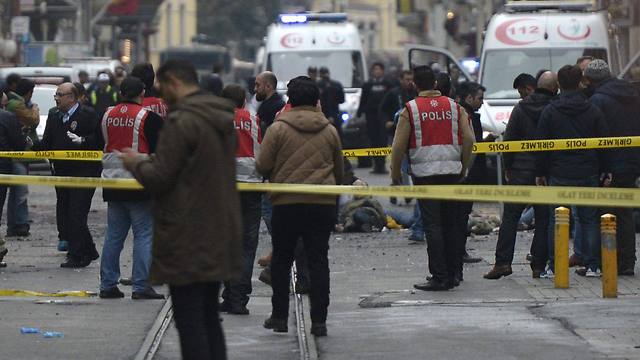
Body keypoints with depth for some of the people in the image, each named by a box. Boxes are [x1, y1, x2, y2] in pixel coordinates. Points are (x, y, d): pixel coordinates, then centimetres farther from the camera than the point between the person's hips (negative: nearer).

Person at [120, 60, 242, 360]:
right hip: (219, 238, 9)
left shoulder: (182, 121, -16)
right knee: (209, 318, 15)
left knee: (189, 321, -5)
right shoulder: (223, 119, 12)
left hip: (188, 241, -9)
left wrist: (136, 163, 3)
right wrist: (148, 162, 21)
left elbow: (159, 178, -17)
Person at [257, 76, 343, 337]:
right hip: (323, 203, 2)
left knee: (281, 260, 12)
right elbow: (339, 170, 15)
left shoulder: (278, 129, -5)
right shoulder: (329, 131, 6)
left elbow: (263, 166, -6)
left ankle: (279, 316, 15)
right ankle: (319, 320, -2)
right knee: (318, 261, 3)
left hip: (287, 202, -2)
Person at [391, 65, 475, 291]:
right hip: (452, 171, 4)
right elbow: (468, 139, 4)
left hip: (425, 173, -4)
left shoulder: (410, 110, -3)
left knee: (432, 225, -4)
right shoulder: (454, 107, 7)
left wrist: (395, 175, 5)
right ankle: (452, 275, 15)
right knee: (451, 224, 11)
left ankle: (439, 278, -8)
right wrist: (464, 167, 16)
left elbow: (398, 146, -5)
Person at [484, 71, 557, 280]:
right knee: (543, 219, 5)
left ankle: (502, 262, -6)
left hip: (521, 171, 1)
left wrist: (507, 167, 10)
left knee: (510, 217, 4)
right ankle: (538, 266, 3)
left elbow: (509, 139, 2)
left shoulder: (521, 108, 1)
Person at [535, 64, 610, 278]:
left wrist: (540, 172, 6)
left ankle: (554, 266, 0)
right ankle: (592, 266, 6)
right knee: (589, 220, 8)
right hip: (588, 174, 2)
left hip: (558, 174, -1)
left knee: (556, 220, 3)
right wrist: (605, 172, 12)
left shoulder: (550, 112, -3)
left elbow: (541, 145, -2)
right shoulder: (593, 112, 3)